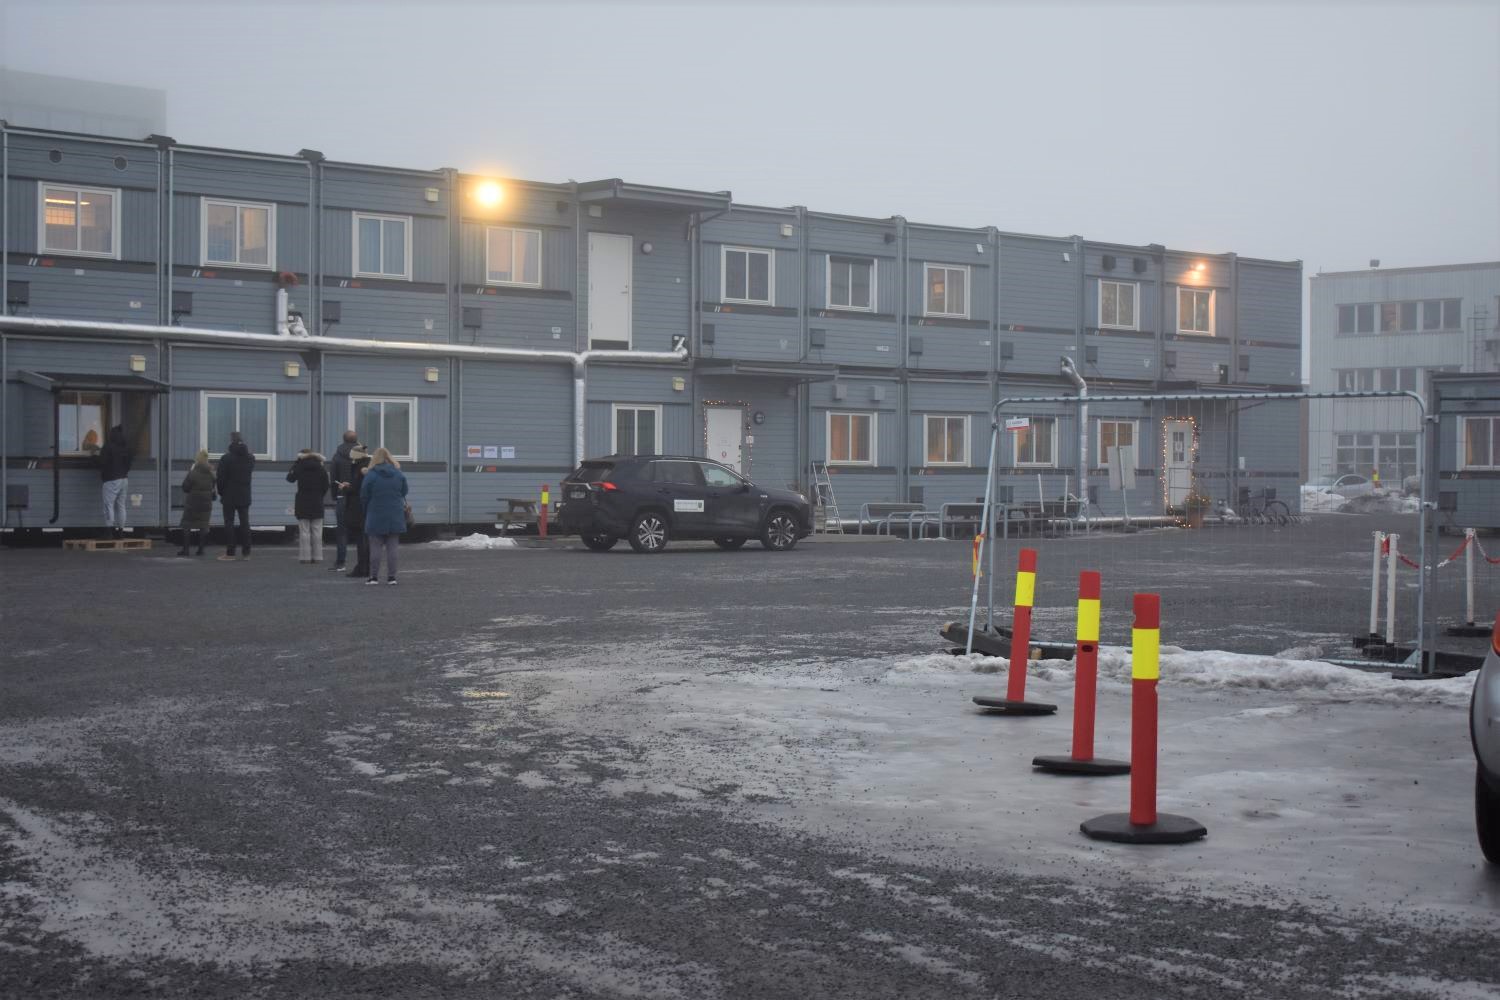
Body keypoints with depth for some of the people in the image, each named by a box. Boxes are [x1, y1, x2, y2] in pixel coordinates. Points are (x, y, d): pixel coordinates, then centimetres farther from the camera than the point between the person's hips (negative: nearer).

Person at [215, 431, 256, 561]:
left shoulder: (226, 459, -12)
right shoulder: (250, 458, 4)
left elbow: (221, 479, -9)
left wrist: (221, 493, 4)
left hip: (229, 497, -4)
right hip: (245, 497, 5)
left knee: (229, 523, -1)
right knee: (244, 523, 7)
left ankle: (230, 552, -4)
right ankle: (246, 552, 7)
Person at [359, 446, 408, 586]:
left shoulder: (370, 475, -10)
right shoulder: (399, 474, 1)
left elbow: (363, 497, -5)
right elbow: (404, 493, 9)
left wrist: (367, 510, 13)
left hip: (376, 517, -3)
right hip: (395, 517, 3)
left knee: (375, 548, 3)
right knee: (392, 547, 6)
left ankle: (374, 577, 3)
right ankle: (391, 577, 5)